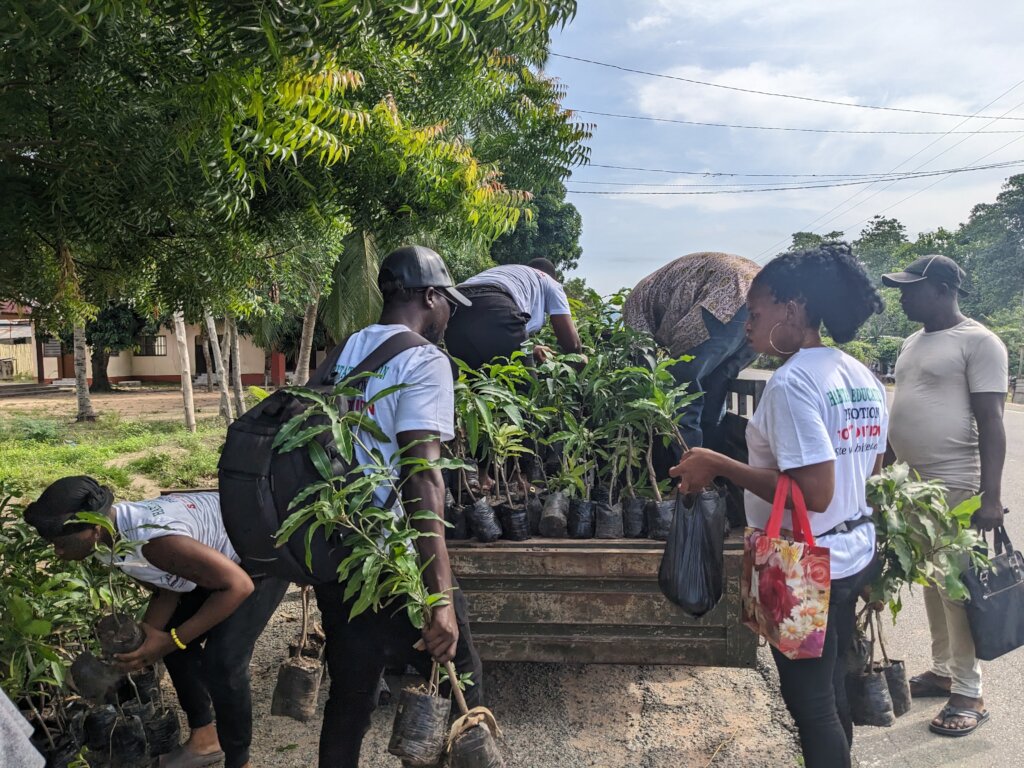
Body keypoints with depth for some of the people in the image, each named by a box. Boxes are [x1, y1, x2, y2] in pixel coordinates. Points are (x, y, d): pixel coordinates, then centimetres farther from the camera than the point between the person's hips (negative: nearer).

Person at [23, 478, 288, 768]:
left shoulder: (152, 540, -38)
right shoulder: (114, 530, -11)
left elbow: (238, 586, -32)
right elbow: (165, 589, 3)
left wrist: (171, 640, -27)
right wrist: (137, 646, -10)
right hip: (220, 555, 9)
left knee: (221, 663, -15)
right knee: (171, 643, 9)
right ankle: (204, 739, 29)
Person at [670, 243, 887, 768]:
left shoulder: (792, 381, -22)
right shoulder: (863, 376, 6)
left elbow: (813, 492, -27)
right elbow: (871, 468, 14)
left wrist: (717, 465, -22)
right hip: (855, 557, 9)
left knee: (809, 700, 8)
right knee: (833, 692, 23)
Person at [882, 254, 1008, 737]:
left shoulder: (977, 342, -11)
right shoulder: (913, 342, 13)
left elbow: (991, 421, -16)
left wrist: (990, 495, -20)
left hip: (955, 487, -8)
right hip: (913, 484, 8)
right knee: (932, 583, 15)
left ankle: (969, 694, 10)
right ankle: (942, 671, 28)